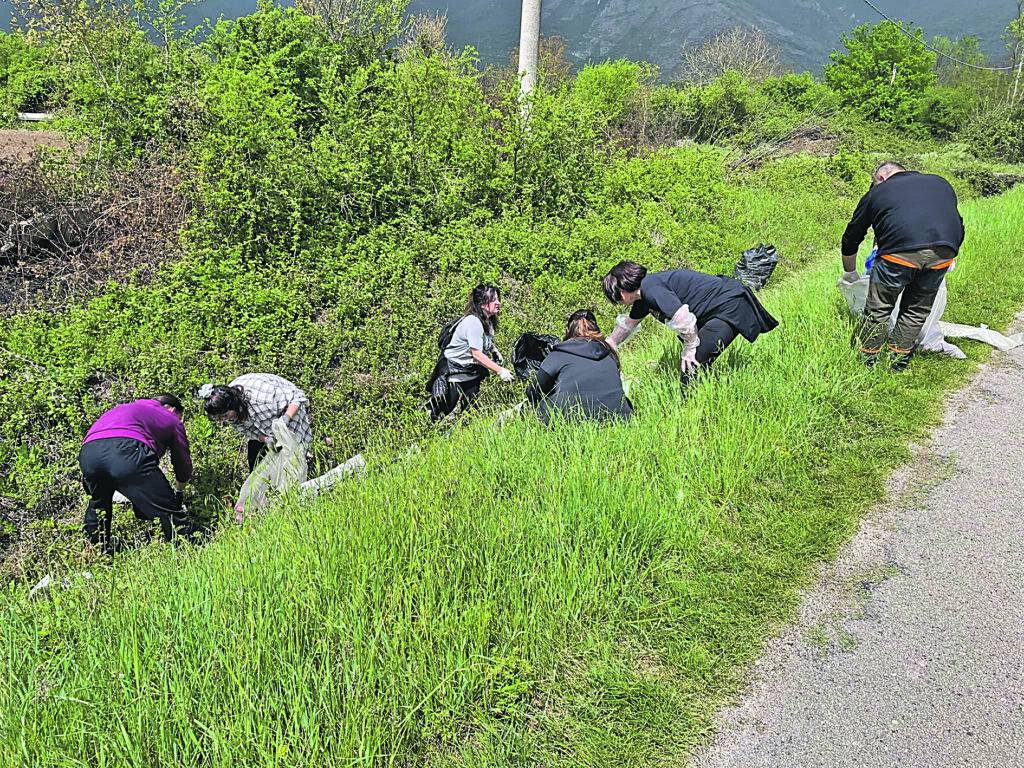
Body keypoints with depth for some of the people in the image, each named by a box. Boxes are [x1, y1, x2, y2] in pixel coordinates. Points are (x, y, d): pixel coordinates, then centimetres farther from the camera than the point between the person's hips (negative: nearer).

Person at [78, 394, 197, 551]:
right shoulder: (172, 420, 28)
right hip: (128, 452, -6)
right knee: (168, 510, -1)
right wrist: (179, 492, 53)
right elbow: (184, 467, 30)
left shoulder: (123, 408, 44)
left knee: (98, 503, 35)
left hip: (87, 451, 6)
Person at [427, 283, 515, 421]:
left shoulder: (488, 320, 2)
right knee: (445, 411, -2)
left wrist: (495, 351, 3)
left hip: (472, 371, 9)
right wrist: (500, 371, -30)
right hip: (453, 371, -9)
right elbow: (477, 354, -30)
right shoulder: (473, 322, -27)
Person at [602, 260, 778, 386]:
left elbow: (684, 320, -27)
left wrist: (689, 349, -12)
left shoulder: (651, 289, -21)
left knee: (693, 364, -17)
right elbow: (628, 325, 30)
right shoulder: (643, 297, 12)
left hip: (730, 307, -11)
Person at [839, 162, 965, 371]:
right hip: (943, 254, 3)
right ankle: (899, 361, 28)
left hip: (901, 251, -3)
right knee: (917, 310, 20)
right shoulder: (940, 183, 32)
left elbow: (851, 238, 29)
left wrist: (849, 273, 42)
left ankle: (866, 361, 21)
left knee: (879, 309, 13)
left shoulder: (877, 192, 23)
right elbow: (959, 226, 35)